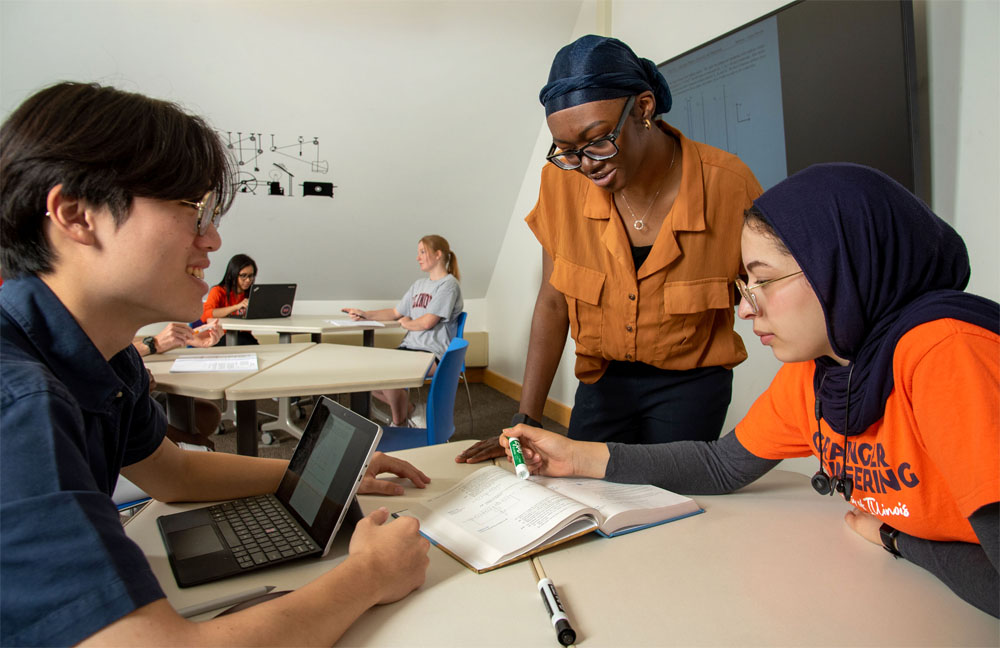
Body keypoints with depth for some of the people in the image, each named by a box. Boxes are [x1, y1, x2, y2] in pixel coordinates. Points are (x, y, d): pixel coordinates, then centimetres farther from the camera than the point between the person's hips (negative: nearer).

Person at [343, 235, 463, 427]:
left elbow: (428, 322, -14)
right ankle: (409, 409, 2)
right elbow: (395, 313, 24)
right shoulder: (419, 285, 21)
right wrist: (364, 314, 11)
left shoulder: (448, 284, -6)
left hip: (433, 353, -8)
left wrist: (407, 323, 5)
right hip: (409, 348, 8)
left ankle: (400, 421, -3)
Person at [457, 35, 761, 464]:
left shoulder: (727, 185, -19)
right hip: (602, 379, 2)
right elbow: (553, 303, -9)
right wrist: (526, 420, -15)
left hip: (690, 383, -1)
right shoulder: (562, 182, -13)